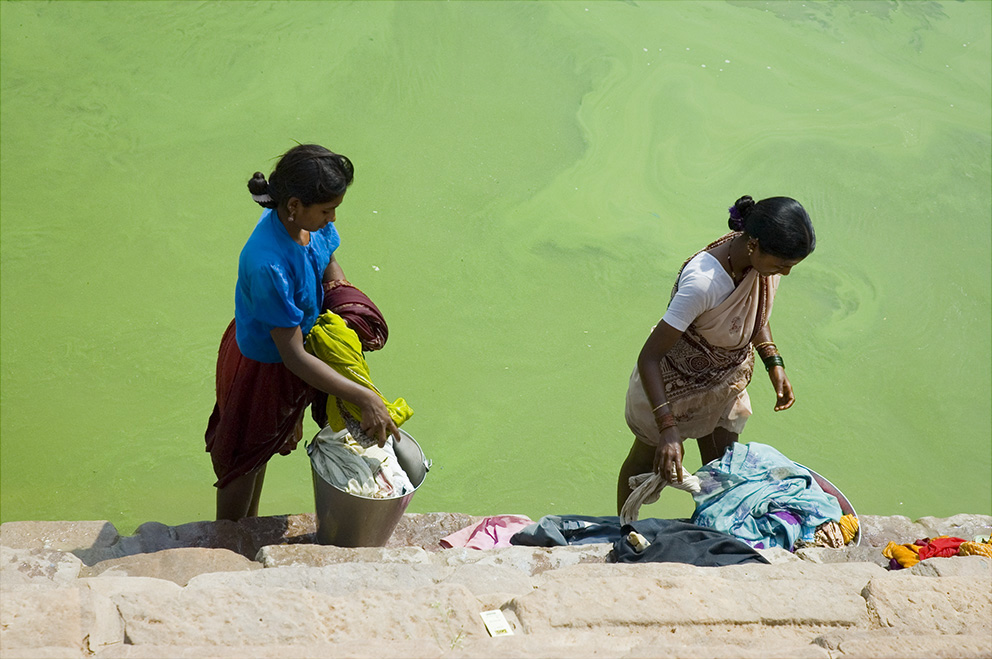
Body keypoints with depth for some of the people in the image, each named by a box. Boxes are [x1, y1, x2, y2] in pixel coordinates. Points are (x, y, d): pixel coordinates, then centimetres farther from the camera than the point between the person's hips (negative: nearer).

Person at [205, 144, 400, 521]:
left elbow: (329, 263, 6)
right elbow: (293, 356, -36)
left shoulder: (310, 223, -18)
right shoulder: (269, 266, -42)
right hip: (261, 369, -8)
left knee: (265, 445, 31)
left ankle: (249, 524, 56)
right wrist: (364, 398, -37)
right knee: (243, 462, 18)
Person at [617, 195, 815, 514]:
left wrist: (774, 363, -4)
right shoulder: (703, 282, -42)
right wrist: (667, 428, -41)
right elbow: (648, 358, -36)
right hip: (675, 384, -5)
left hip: (727, 380, 6)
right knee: (646, 460, 20)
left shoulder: (763, 258, -20)